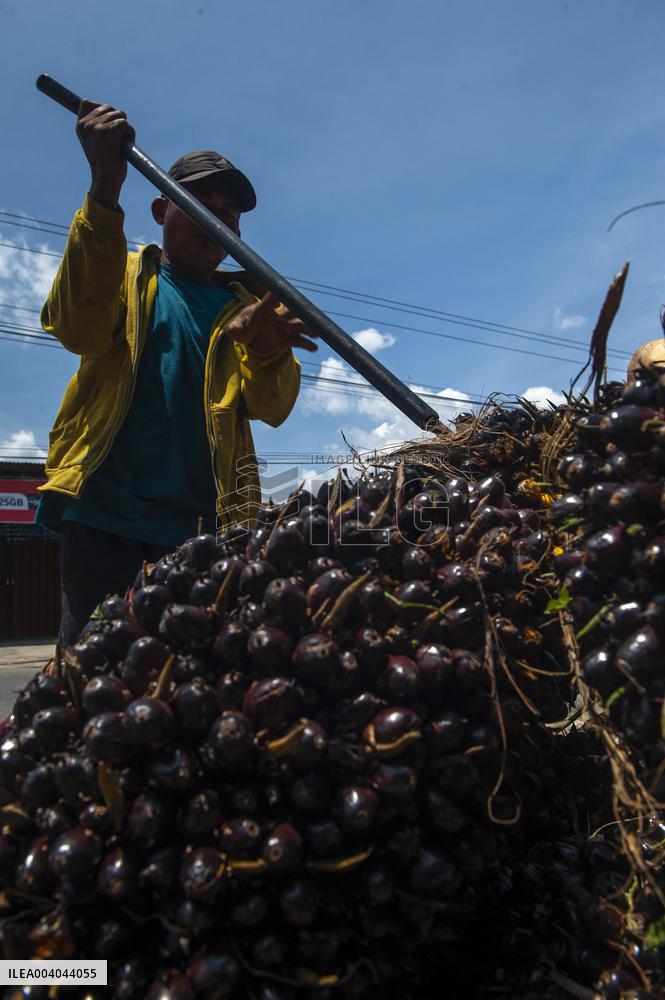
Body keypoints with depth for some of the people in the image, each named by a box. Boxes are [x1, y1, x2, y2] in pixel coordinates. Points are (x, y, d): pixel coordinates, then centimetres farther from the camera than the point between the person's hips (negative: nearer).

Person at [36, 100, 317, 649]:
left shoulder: (250, 303, 17)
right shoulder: (123, 273, 13)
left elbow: (272, 407, 1)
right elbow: (78, 329, -11)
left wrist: (266, 351, -22)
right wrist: (105, 190, -19)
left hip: (204, 521, 2)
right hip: (106, 508, -1)